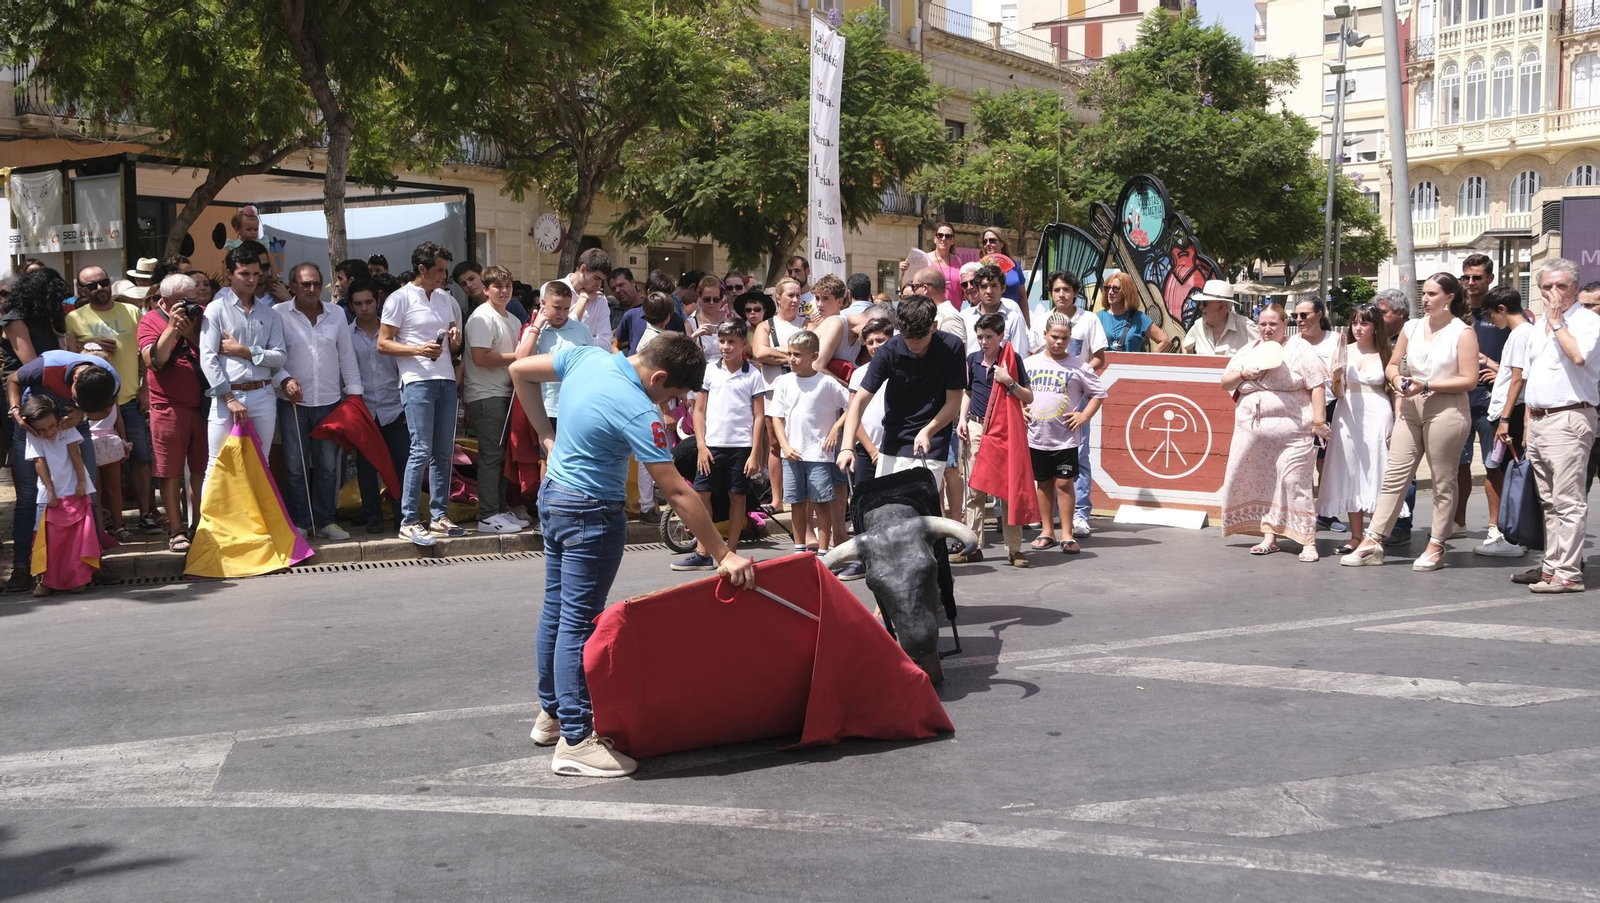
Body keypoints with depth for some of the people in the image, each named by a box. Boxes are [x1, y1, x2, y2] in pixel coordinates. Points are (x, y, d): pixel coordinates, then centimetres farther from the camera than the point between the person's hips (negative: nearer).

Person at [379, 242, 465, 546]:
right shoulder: (400, 299, -2)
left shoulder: (447, 300, 16)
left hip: (446, 380, 6)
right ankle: (409, 521, -6)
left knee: (443, 452, 6)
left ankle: (439, 516, 13)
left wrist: (455, 339, 1)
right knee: (421, 450, -11)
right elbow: (383, 343, -5)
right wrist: (418, 349, -18)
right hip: (417, 381, -6)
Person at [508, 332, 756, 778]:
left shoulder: (588, 356, -4)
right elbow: (677, 493, -25)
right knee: (580, 622, -5)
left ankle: (552, 714, 31)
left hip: (553, 495, 9)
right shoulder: (638, 412, -26)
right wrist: (722, 555, -21)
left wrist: (546, 434, 14)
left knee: (557, 610, 18)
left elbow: (520, 371, 10)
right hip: (592, 513, -9)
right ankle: (574, 742, -1)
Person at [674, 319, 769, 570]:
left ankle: (730, 553, 13)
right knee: (701, 494, -1)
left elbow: (759, 416, 1)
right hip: (712, 445, 2)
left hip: (742, 446, -2)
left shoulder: (753, 374, 0)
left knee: (738, 497, 4)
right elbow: (699, 410, 7)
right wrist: (701, 445, -2)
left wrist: (755, 453, -5)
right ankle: (702, 554, 5)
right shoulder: (709, 370, 5)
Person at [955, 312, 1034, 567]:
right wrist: (962, 418, 6)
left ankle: (1014, 549, 3)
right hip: (975, 428, 3)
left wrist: (1010, 383, -17)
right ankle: (973, 546, 11)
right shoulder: (972, 360, 6)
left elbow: (1029, 398, -2)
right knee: (974, 491, 6)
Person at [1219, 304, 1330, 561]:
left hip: (1291, 433, -5)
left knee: (1294, 483, -8)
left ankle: (1308, 542, -6)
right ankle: (1269, 536, 14)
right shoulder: (1248, 352, 16)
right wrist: (1244, 374, -2)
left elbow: (1317, 387, -4)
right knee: (1261, 484, 5)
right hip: (1252, 431, 5)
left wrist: (1318, 421, -12)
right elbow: (1225, 383, 18)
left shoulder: (1299, 349, 1)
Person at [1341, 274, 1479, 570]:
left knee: (1443, 480, 3)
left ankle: (1436, 546, 11)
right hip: (1410, 408, 5)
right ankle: (1372, 542, 2)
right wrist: (1396, 379, -5)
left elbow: (1469, 379, -11)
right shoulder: (1412, 327, 12)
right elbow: (1392, 364, 18)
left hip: (1445, 410, -5)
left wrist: (1426, 385, -16)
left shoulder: (1462, 333, -4)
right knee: (1394, 475, 2)